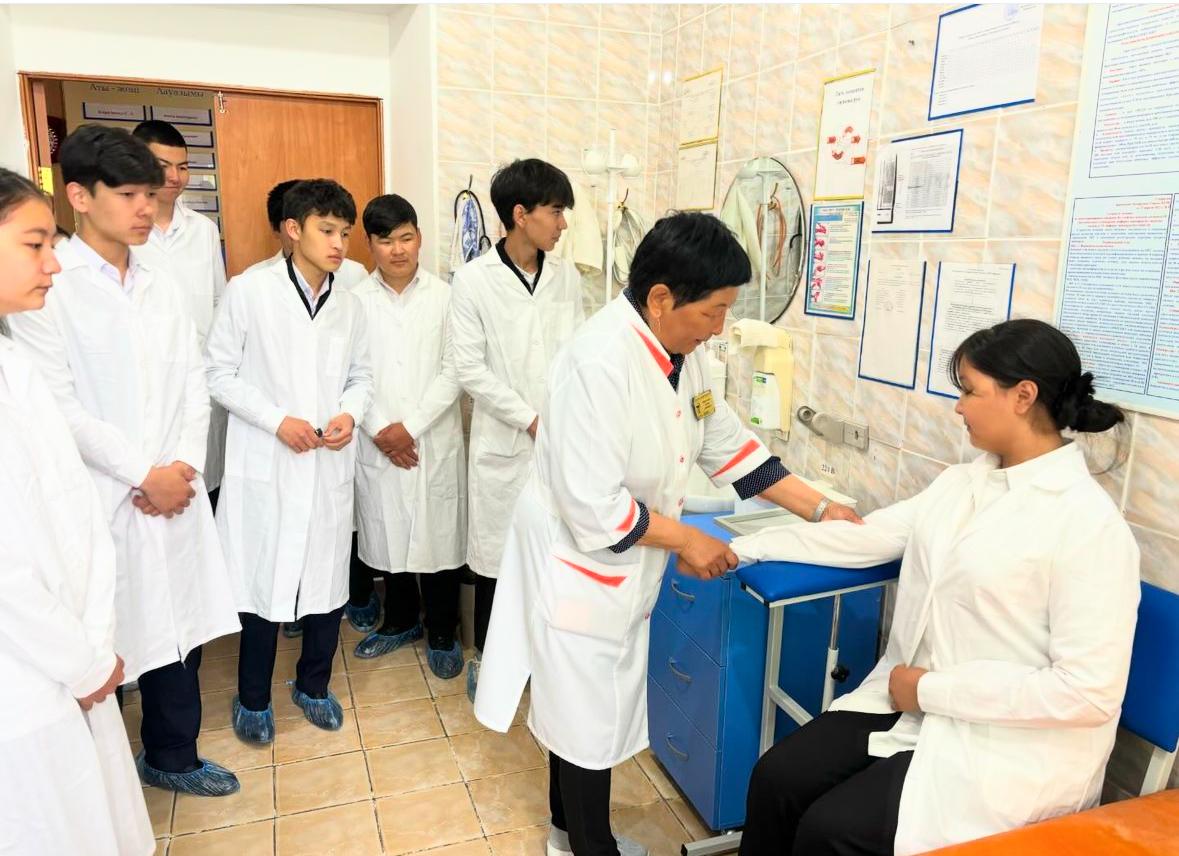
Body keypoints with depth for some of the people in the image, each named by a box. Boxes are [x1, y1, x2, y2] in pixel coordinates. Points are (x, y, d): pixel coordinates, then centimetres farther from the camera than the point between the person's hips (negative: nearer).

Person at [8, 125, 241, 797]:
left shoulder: (163, 286, 10)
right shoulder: (47, 287, -7)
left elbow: (193, 383, 8)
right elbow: (58, 405, -12)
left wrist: (184, 467, -5)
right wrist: (144, 476, -11)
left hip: (175, 490, 5)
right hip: (99, 500, -5)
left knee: (180, 628, 13)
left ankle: (171, 756, 33)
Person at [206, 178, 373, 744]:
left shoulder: (348, 305, 6)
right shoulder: (249, 291, -6)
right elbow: (220, 372, -5)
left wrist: (351, 413, -7)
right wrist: (277, 420, -15)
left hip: (330, 465, 4)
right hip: (265, 464, -4)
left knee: (327, 579, 11)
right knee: (264, 580, 5)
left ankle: (313, 685, 33)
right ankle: (253, 698, 27)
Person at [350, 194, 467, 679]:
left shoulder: (444, 297, -3)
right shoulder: (356, 301, 1)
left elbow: (453, 371, -6)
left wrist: (411, 427, -11)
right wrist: (379, 429, -10)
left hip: (435, 442, -1)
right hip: (378, 444, 2)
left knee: (438, 537, 5)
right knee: (389, 535, 13)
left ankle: (442, 635, 23)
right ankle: (400, 621, 35)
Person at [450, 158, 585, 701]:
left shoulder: (566, 276, 4)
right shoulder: (474, 279, -6)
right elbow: (470, 369, -9)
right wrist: (531, 420, -12)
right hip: (503, 442, -3)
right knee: (495, 552, 10)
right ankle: (487, 655, 29)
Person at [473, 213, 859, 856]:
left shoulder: (680, 350, -2)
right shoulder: (600, 362, -29)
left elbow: (727, 442, 8)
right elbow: (594, 505, -30)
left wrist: (819, 509, 5)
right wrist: (686, 540, -16)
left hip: (626, 564, 8)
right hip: (579, 559, -8)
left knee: (590, 704, 22)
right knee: (585, 712, 10)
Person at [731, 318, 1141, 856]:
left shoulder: (1089, 523, -18)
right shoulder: (963, 481, 5)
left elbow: (1091, 691, -20)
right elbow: (864, 539, 8)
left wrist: (933, 689, -17)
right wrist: (740, 548, 6)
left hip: (1009, 745, -6)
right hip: (913, 703, 7)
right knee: (777, 778, -7)